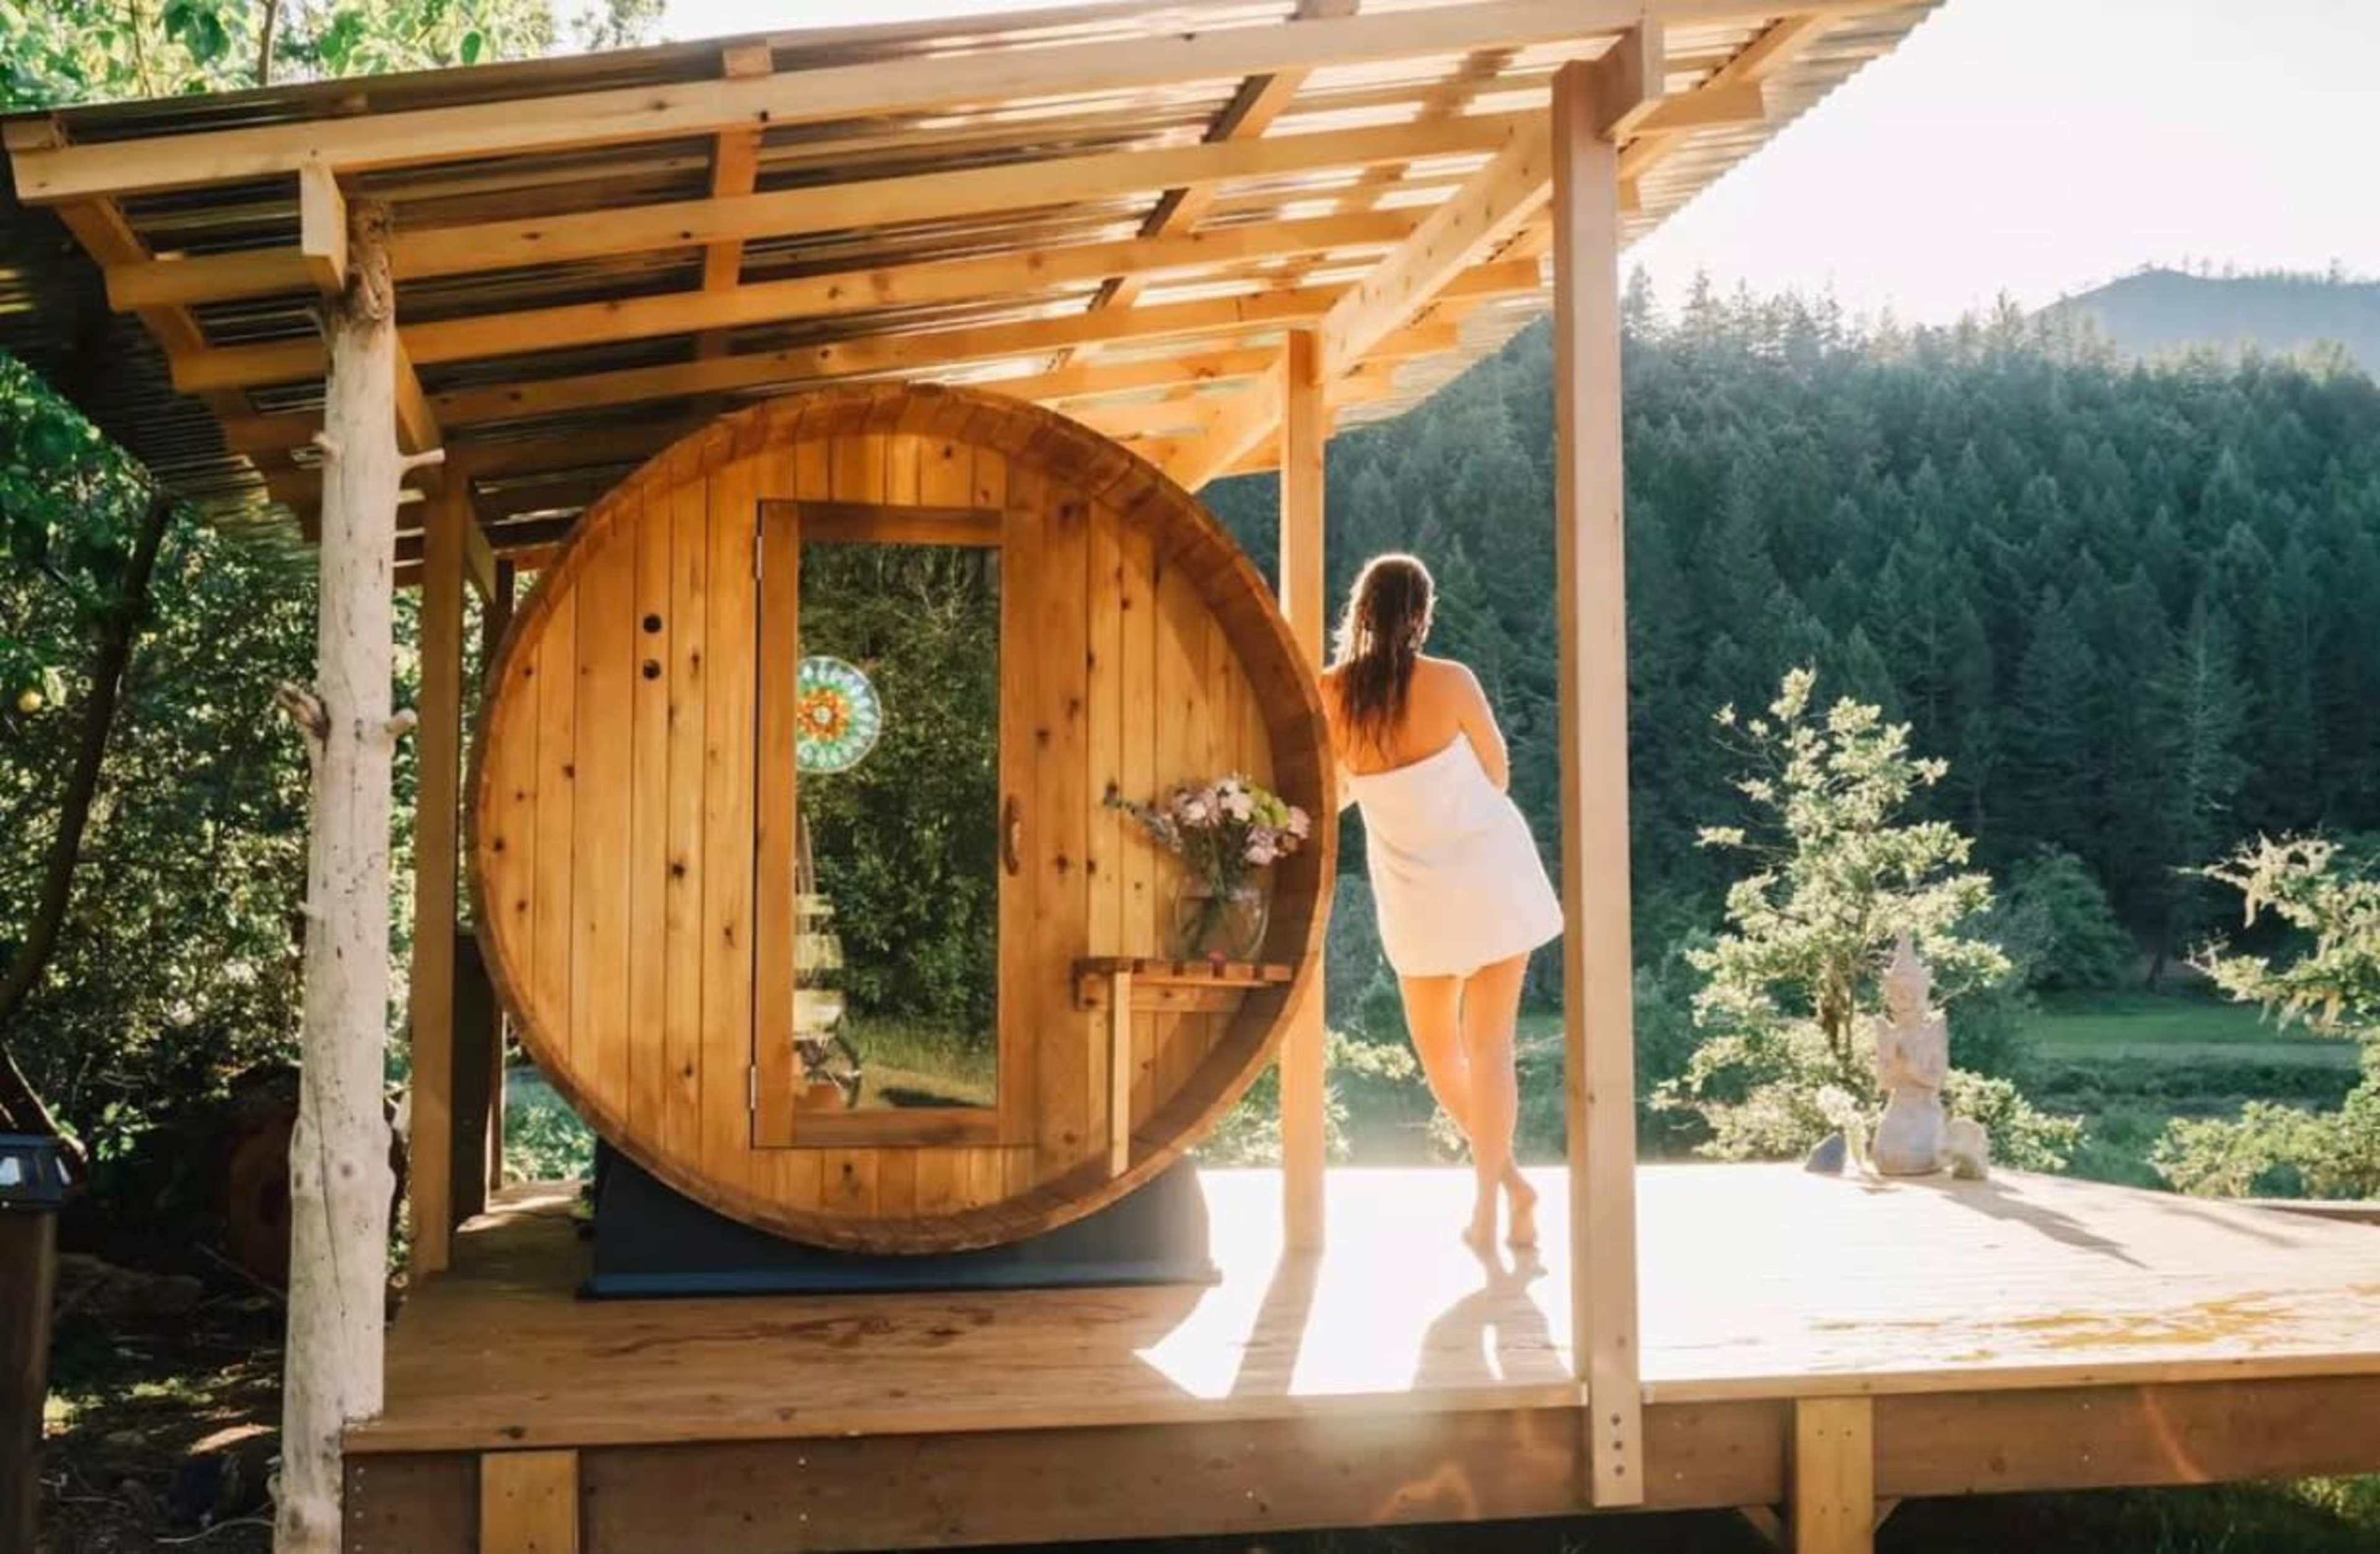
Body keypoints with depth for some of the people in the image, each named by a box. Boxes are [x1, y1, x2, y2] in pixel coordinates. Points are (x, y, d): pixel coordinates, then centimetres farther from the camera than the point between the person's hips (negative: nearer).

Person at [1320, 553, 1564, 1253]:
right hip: (1493, 874, -1)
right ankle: (1489, 1203, 5)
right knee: (1489, 1044, 5)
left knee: (1437, 1048, 20)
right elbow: (1498, 772, 2)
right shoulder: (1450, 681, -13)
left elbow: (1336, 795, 4)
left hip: (1418, 893, 1)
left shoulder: (1328, 695, -9)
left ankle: (1507, 1180, 21)